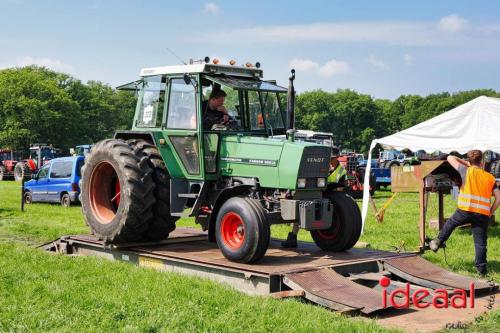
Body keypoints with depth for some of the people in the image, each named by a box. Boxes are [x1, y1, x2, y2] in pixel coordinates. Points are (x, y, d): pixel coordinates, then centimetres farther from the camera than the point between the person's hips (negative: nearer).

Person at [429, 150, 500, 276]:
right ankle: (481, 269, 7)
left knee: (449, 224, 26)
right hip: (483, 214, 2)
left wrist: (465, 163, 29)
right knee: (480, 242, 6)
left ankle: (437, 243, 34)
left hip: (465, 210, -2)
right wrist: (490, 213, 16)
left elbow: (450, 158, 16)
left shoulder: (466, 171, 6)